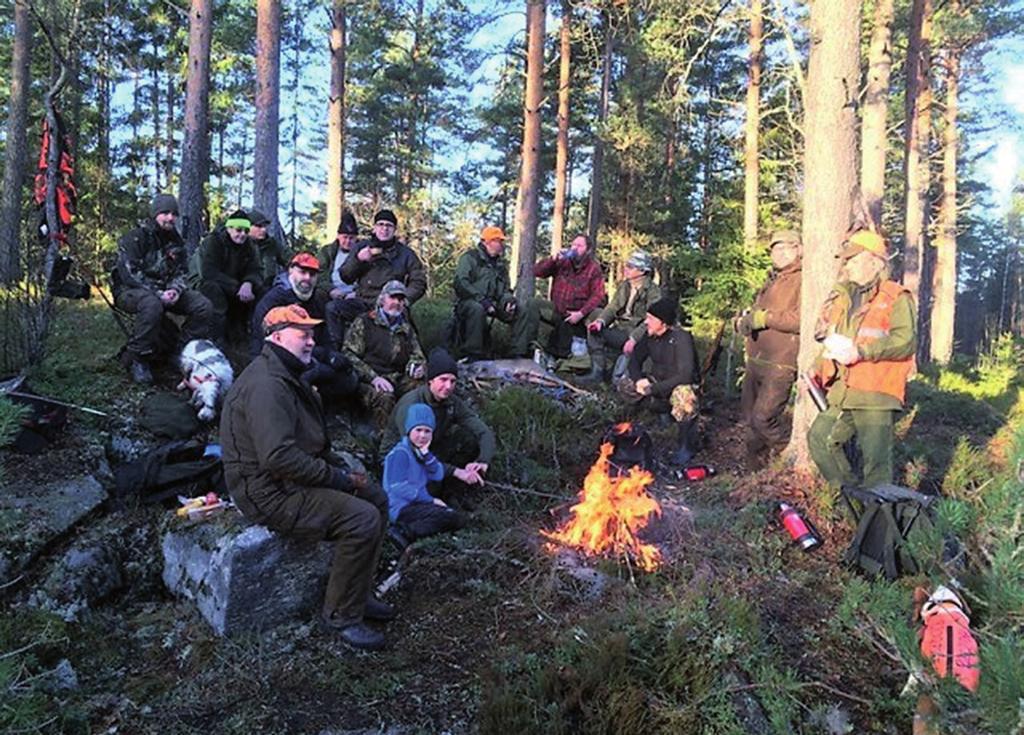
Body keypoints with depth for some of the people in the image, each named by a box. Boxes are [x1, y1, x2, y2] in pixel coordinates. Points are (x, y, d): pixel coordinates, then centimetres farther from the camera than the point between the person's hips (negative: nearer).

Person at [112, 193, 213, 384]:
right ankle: (136, 358, -26)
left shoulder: (175, 240, 11)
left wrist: (175, 289, -12)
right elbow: (129, 274, -18)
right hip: (130, 290, -6)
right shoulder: (135, 238, -10)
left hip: (164, 291, 6)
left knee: (204, 305, -13)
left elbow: (182, 271, 12)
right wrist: (158, 294, -26)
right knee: (152, 304, -41)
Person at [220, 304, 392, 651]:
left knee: (376, 498, 9)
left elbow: (312, 441, 22)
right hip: (269, 493, -11)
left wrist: (340, 467, 7)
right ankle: (342, 615, -5)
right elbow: (279, 457, -31)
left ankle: (358, 593, 18)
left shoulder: (286, 377, 15)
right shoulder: (266, 386, -22)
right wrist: (337, 477, -20)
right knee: (363, 519, -22)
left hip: (294, 479, 11)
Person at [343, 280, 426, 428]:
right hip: (368, 382, -4)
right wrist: (373, 377, -16)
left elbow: (417, 356, 27)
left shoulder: (406, 329, 23)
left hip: (399, 380, 4)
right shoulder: (364, 323, 7)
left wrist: (417, 368, -1)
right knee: (384, 398, -37)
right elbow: (349, 355, -2)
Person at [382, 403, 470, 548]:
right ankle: (406, 533, -24)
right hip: (402, 508, -9)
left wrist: (425, 453, -9)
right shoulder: (400, 453, -12)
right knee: (451, 517, -22)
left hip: (419, 504, 9)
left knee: (459, 520, 3)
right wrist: (431, 500, -14)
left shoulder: (420, 451, 15)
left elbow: (438, 476, 4)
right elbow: (398, 487, -17)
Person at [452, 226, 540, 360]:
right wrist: (482, 299, -24)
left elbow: (505, 289, 23)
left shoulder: (501, 264, 21)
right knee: (477, 309, -40)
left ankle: (519, 354, -12)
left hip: (494, 304, 6)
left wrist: (509, 300, -3)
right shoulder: (470, 257, 1)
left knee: (523, 310, -12)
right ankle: (474, 357, -33)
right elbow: (461, 282, -12)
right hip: (471, 302, -6)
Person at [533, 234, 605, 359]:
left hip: (578, 313, -4)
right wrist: (554, 259, -13)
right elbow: (537, 271, 0)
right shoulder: (561, 263, 5)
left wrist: (581, 313, -19)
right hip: (557, 310, 4)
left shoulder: (594, 268, -3)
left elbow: (598, 295, -10)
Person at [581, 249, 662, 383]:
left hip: (637, 334, -6)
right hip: (619, 329, 6)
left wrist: (634, 338, -31)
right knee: (594, 331, -14)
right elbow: (613, 307, 8)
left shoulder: (653, 292, -12)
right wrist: (601, 320, -13)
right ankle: (597, 372, -9)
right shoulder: (624, 285, 11)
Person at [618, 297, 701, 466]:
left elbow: (685, 375, -33)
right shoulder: (650, 335, -7)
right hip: (657, 381, 7)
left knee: (684, 396, -41)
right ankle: (665, 410, 5)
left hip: (682, 385, -7)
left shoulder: (681, 338, -26)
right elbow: (635, 360, 3)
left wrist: (653, 389, -32)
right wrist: (639, 379, -19)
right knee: (625, 384, -7)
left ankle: (687, 446, -19)